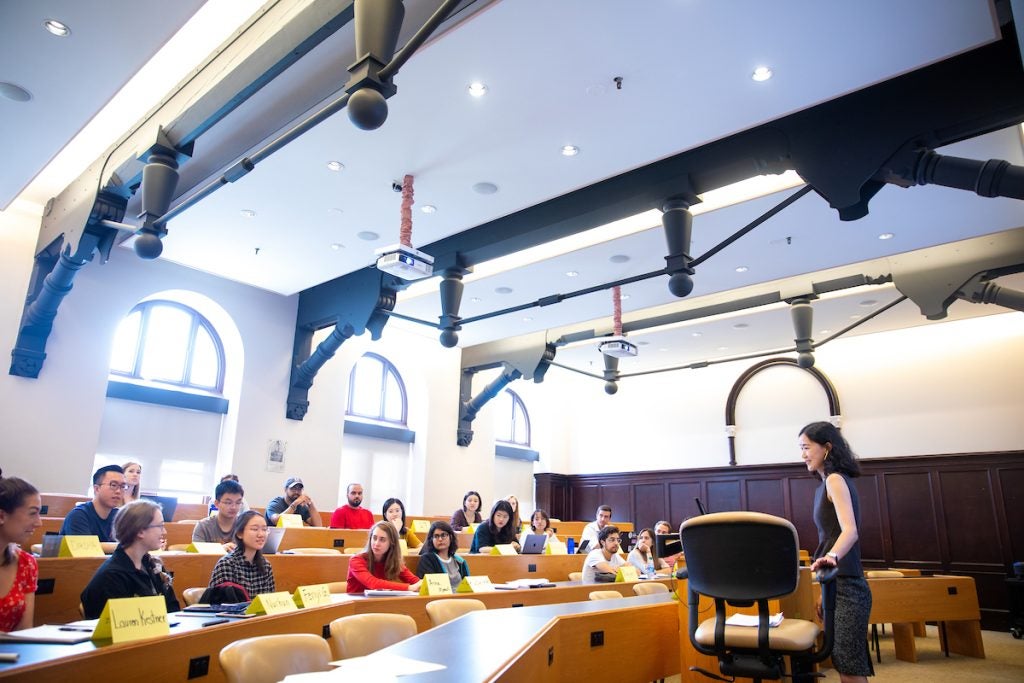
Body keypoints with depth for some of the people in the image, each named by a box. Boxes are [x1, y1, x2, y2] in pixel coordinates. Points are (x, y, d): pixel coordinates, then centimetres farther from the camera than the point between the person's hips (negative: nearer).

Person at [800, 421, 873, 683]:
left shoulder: (834, 479, -11)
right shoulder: (827, 484, 16)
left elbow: (850, 531, -25)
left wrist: (830, 557, -45)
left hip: (846, 587, -10)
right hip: (839, 585, 10)